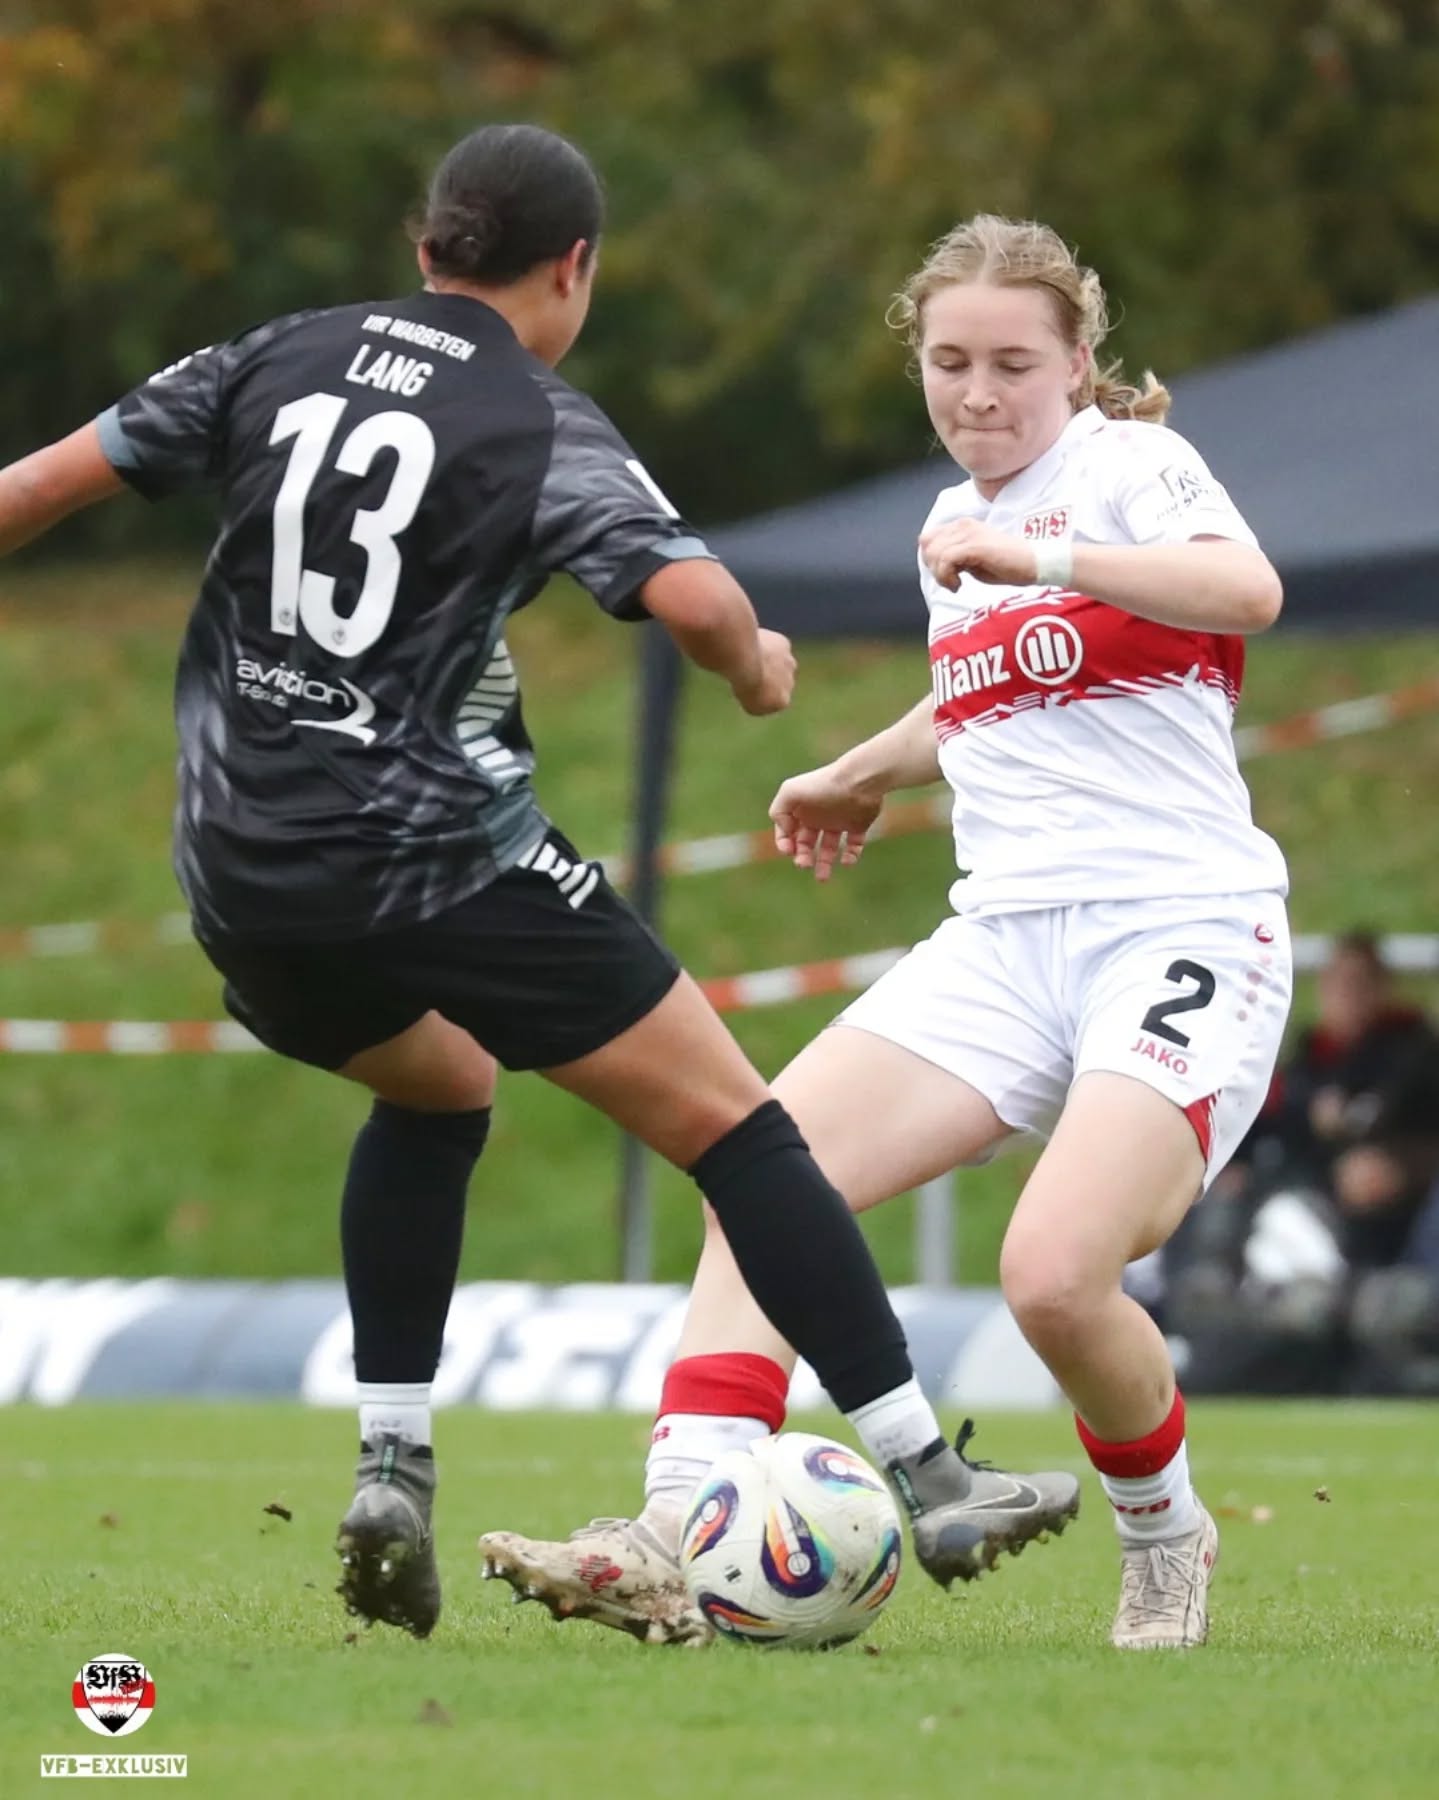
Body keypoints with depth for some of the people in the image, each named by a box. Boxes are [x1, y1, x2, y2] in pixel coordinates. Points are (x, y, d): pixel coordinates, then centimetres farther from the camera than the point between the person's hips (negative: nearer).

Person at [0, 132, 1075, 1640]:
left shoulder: (277, 360, 10)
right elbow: (691, 597, -19)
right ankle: (931, 1485, -2)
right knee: (731, 1124, 2)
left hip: (238, 879, 6)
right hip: (441, 861, -6)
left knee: (435, 1092, 33)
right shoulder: (543, 428, -5)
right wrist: (757, 665, 3)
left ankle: (391, 1467, 19)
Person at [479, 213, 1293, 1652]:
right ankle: (678, 1546, -23)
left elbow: (1249, 588, -26)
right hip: (1006, 936, 7)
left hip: (1185, 928, -7)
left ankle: (1166, 1545, 4)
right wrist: (861, 775, 52)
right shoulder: (950, 527, 19)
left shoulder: (1130, 463, -3)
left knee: (1053, 1273, -26)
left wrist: (1043, 558, -30)